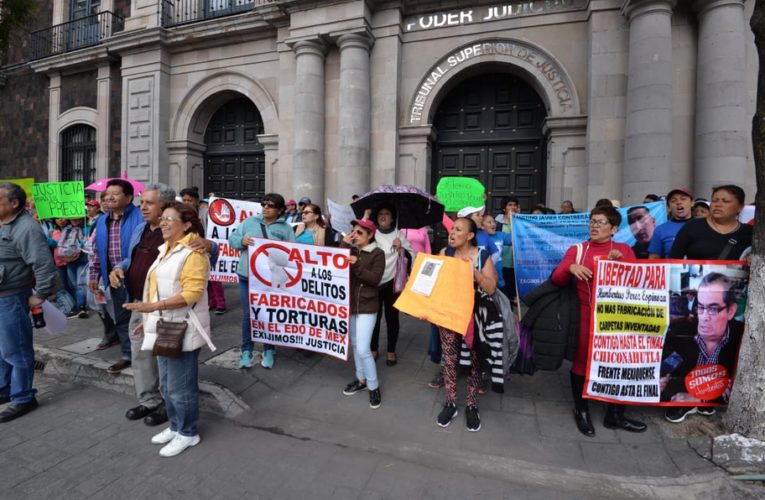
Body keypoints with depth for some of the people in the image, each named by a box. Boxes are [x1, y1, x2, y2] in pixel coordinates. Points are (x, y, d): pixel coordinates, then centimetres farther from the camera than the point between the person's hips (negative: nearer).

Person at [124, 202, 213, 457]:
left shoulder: (192, 253, -17)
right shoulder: (167, 249, 14)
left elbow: (192, 293, -26)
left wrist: (152, 307, -27)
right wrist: (151, 318, 19)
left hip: (182, 329, -10)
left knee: (180, 386, 3)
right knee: (167, 383, 20)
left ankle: (188, 433, 21)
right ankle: (175, 426, 37)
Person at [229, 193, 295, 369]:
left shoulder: (286, 228, 1)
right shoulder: (250, 222, 7)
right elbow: (232, 239, 7)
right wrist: (242, 240, -13)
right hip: (247, 276, 2)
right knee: (248, 313, 8)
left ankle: (268, 350, 26)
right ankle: (246, 350, 23)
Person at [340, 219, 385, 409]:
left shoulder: (378, 253, -7)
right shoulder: (350, 250, 6)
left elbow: (375, 279, -16)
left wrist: (357, 265, -26)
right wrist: (344, 246, -11)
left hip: (367, 306, -6)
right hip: (349, 303, 6)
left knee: (363, 349, -8)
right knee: (354, 345, 16)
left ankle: (374, 386, 12)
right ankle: (361, 379, 34)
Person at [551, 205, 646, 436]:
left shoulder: (624, 249, 9)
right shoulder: (576, 249, 5)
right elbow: (557, 279, -3)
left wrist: (621, 262, -15)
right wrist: (570, 267, -21)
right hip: (586, 315, -2)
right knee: (582, 359, 5)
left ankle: (615, 414, 26)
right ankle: (581, 411, 24)